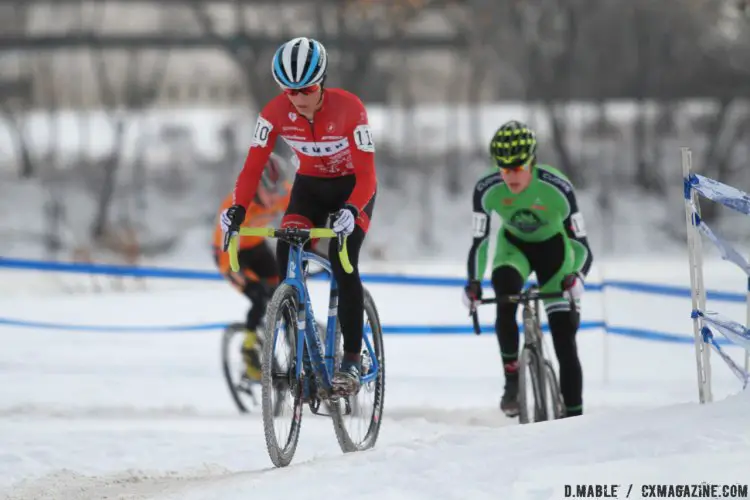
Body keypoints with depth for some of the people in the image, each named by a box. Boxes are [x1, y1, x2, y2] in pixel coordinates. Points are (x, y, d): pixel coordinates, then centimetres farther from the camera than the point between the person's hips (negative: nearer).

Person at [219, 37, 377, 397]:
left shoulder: (348, 108, -28)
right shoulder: (276, 112, -19)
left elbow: (366, 174, -29)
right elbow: (253, 165, -19)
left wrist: (351, 210, -47)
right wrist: (238, 208, -36)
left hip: (352, 187, -3)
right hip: (310, 186, 3)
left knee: (343, 261, -24)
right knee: (286, 254, -20)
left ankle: (352, 360, -15)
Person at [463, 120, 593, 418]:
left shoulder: (557, 188, -32)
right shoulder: (487, 189, -25)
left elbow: (582, 246, -29)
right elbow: (479, 242, -17)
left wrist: (577, 276, -48)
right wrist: (473, 282, -32)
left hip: (553, 248, -1)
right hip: (514, 245, 1)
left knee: (564, 338, -9)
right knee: (504, 289, -33)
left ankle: (574, 416, -2)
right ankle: (512, 379, -20)